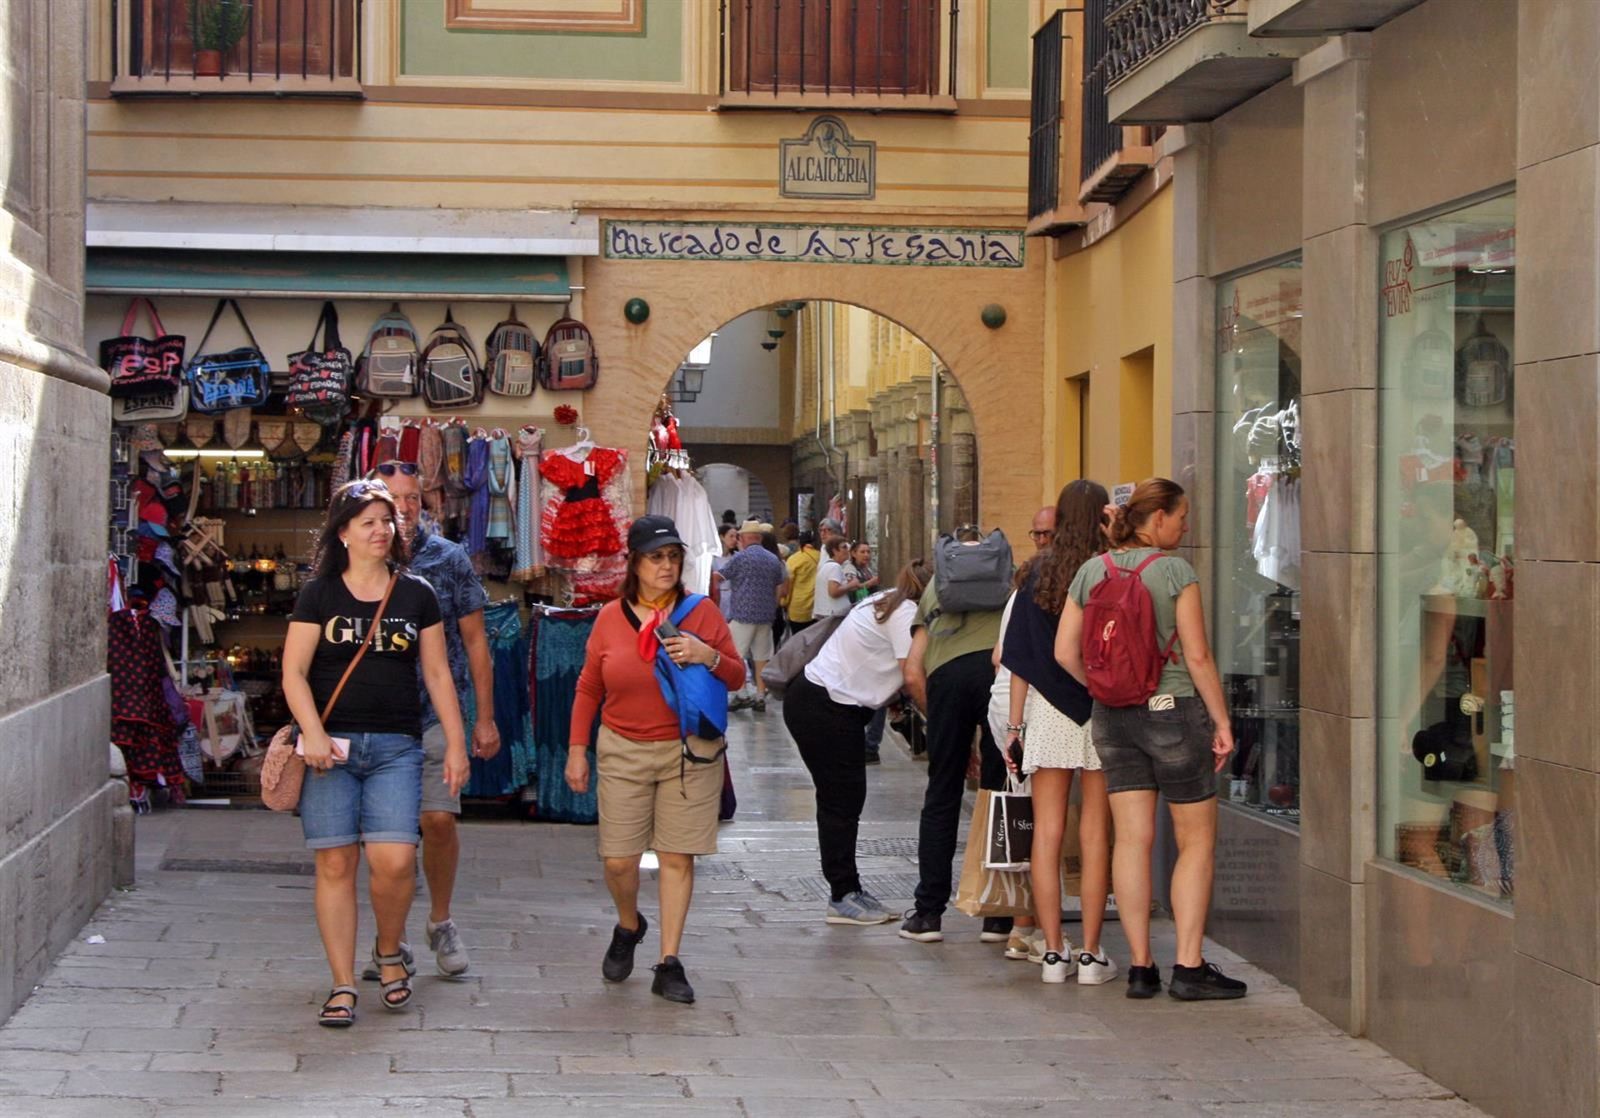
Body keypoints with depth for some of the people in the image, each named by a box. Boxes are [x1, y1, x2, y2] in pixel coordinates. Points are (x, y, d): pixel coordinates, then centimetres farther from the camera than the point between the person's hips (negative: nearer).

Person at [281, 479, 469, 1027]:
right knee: (335, 863, -3)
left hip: (395, 748, 1)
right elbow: (294, 673, 0)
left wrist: (456, 743, 8)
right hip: (331, 745, -1)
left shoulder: (416, 595, 9)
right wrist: (313, 734, -13)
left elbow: (437, 674, 12)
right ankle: (343, 986, 5)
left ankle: (390, 952, 14)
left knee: (394, 859, -13)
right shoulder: (319, 593, 4)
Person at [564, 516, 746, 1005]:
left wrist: (709, 656, -14)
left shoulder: (702, 612, 2)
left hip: (689, 751, -1)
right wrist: (577, 749, 8)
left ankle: (669, 964, 6)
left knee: (677, 857, -1)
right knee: (618, 859, -2)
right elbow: (588, 689, 12)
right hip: (623, 752, 1)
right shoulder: (611, 617, 4)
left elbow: (737, 678, 6)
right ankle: (628, 925, 30)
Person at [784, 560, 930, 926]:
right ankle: (844, 897, -1)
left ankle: (847, 892, 15)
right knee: (842, 799, -6)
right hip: (824, 707, -10)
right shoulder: (906, 614, -16)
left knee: (844, 798, 11)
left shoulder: (885, 604, 15)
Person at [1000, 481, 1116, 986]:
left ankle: (1052, 951, 5)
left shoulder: (1038, 574, 1)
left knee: (1047, 832, 5)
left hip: (1047, 712, 2)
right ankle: (1090, 954, 4)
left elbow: (1018, 659, 2)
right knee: (1095, 835, 3)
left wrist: (1015, 723, 8)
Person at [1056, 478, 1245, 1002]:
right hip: (1173, 710, -5)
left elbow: (1065, 652, 5)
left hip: (1113, 718, 5)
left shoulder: (1091, 571, 4)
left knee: (1132, 840, 7)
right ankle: (1189, 967, -1)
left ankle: (1140, 966, 6)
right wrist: (1222, 723, -5)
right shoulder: (1175, 571, -10)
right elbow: (1198, 655, -12)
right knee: (1197, 841, 4)